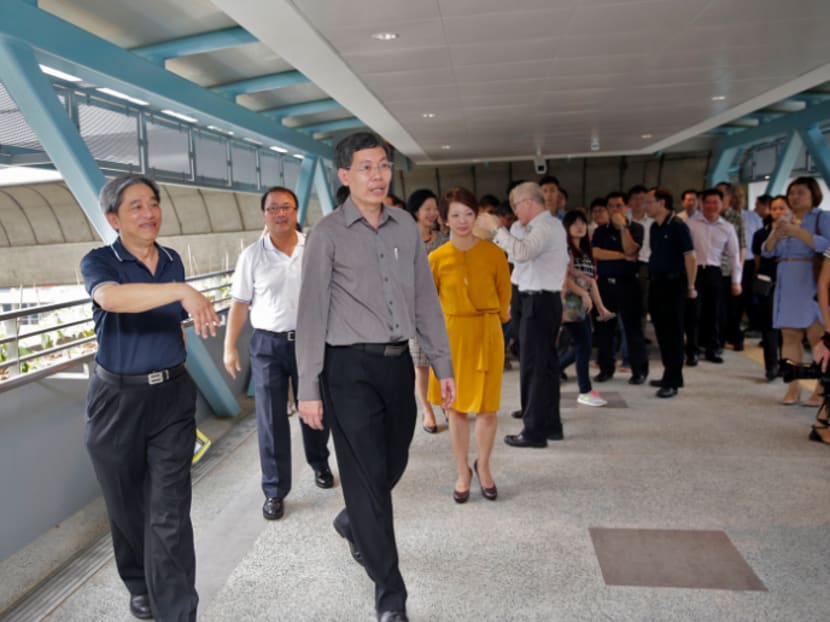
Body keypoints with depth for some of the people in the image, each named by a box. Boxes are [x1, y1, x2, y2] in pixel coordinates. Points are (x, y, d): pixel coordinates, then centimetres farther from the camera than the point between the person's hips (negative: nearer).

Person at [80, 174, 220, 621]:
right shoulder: (99, 262, -11)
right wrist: (182, 291, -48)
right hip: (118, 400, -2)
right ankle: (139, 586, 42)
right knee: (128, 507, 16)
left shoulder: (172, 261, 4)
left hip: (172, 396, 2)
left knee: (170, 512, -3)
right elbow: (110, 298, -37)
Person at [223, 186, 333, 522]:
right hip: (268, 344, 0)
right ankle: (275, 491, 18)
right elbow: (240, 304, 1)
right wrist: (229, 347, -1)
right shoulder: (252, 255, -2)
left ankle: (320, 465, 41)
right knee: (270, 419, 4)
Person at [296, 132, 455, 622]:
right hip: (350, 366, -5)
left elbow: (426, 300, 10)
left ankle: (354, 521, 49)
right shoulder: (328, 234, -5)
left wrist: (444, 365, 9)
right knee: (368, 474, 1)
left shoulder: (407, 228, 8)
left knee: (393, 465, 16)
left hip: (398, 361, 5)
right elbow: (312, 313, -6)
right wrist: (309, 388, -8)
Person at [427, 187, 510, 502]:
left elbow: (504, 295, 6)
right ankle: (463, 472, 26)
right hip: (451, 335, 1)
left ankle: (483, 467, 28)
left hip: (487, 336, 0)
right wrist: (438, 329, 3)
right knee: (456, 408, 9)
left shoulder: (494, 254, -4)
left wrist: (488, 320, 8)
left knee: (487, 408, 4)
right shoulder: (437, 258, -3)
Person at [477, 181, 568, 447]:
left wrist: (496, 228, -24)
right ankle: (550, 425, 25)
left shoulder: (544, 228, -16)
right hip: (547, 299, 10)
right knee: (545, 363, 15)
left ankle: (535, 432, 2)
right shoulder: (550, 224, 17)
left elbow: (522, 252, -33)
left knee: (533, 365, -5)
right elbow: (521, 248, 19)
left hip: (539, 301, -10)